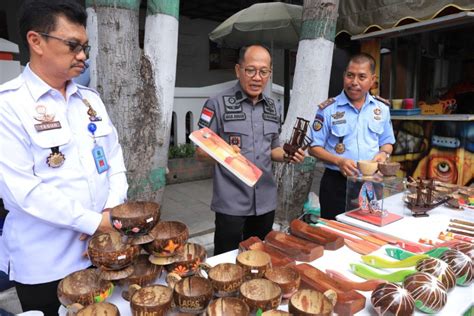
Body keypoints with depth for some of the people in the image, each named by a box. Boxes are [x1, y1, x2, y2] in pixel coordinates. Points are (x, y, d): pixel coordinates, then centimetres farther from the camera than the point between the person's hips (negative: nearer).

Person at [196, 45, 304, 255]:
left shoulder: (274, 108, 8)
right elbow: (200, 151, -8)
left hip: (265, 202, 5)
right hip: (231, 204, -5)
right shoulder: (218, 104, -9)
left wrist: (287, 156, -4)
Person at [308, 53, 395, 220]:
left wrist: (384, 154, -6)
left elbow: (387, 142, 16)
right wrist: (338, 161, -19)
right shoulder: (328, 109, -7)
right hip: (337, 184, -3)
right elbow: (314, 147, -5)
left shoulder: (382, 108, 6)